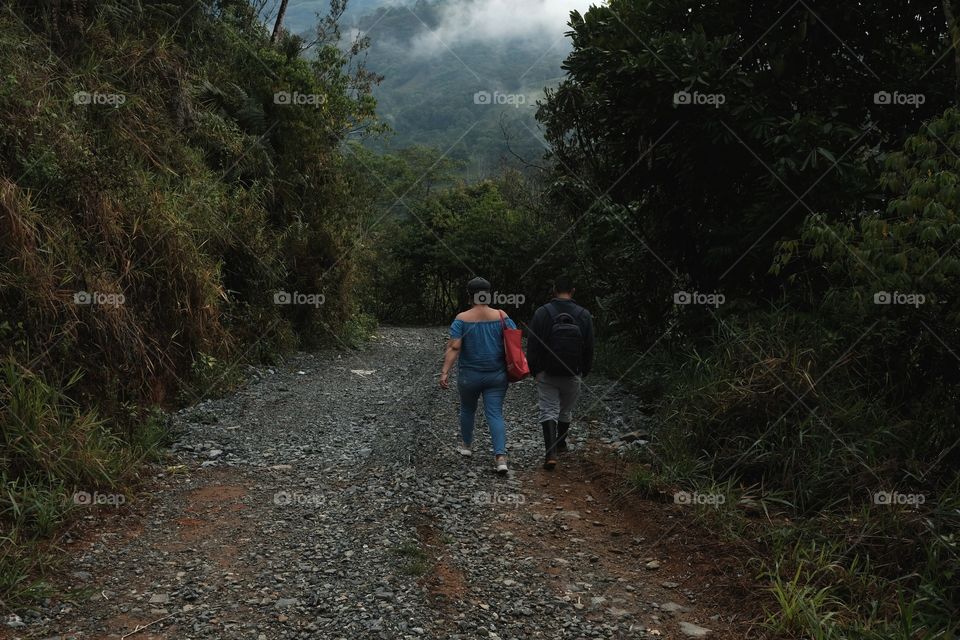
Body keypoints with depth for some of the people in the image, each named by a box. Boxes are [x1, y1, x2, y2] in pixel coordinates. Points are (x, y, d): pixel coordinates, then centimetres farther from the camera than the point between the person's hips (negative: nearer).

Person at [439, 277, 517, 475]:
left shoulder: (462, 319, -8)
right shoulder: (502, 317, -4)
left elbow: (454, 348, -15)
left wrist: (445, 372, -16)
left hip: (469, 376, 0)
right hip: (497, 376, 1)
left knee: (467, 409, 22)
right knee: (495, 414, 0)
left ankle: (466, 445, 38)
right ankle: (501, 456, -14)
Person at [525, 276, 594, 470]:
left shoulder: (542, 313, -7)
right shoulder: (584, 315, -3)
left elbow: (532, 346, -5)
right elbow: (589, 348, 3)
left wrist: (533, 370, 7)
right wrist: (584, 371, 16)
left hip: (546, 374, -2)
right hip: (573, 374, 2)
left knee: (548, 410, -1)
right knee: (566, 410, 20)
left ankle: (551, 453, -15)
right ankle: (561, 443, 38)